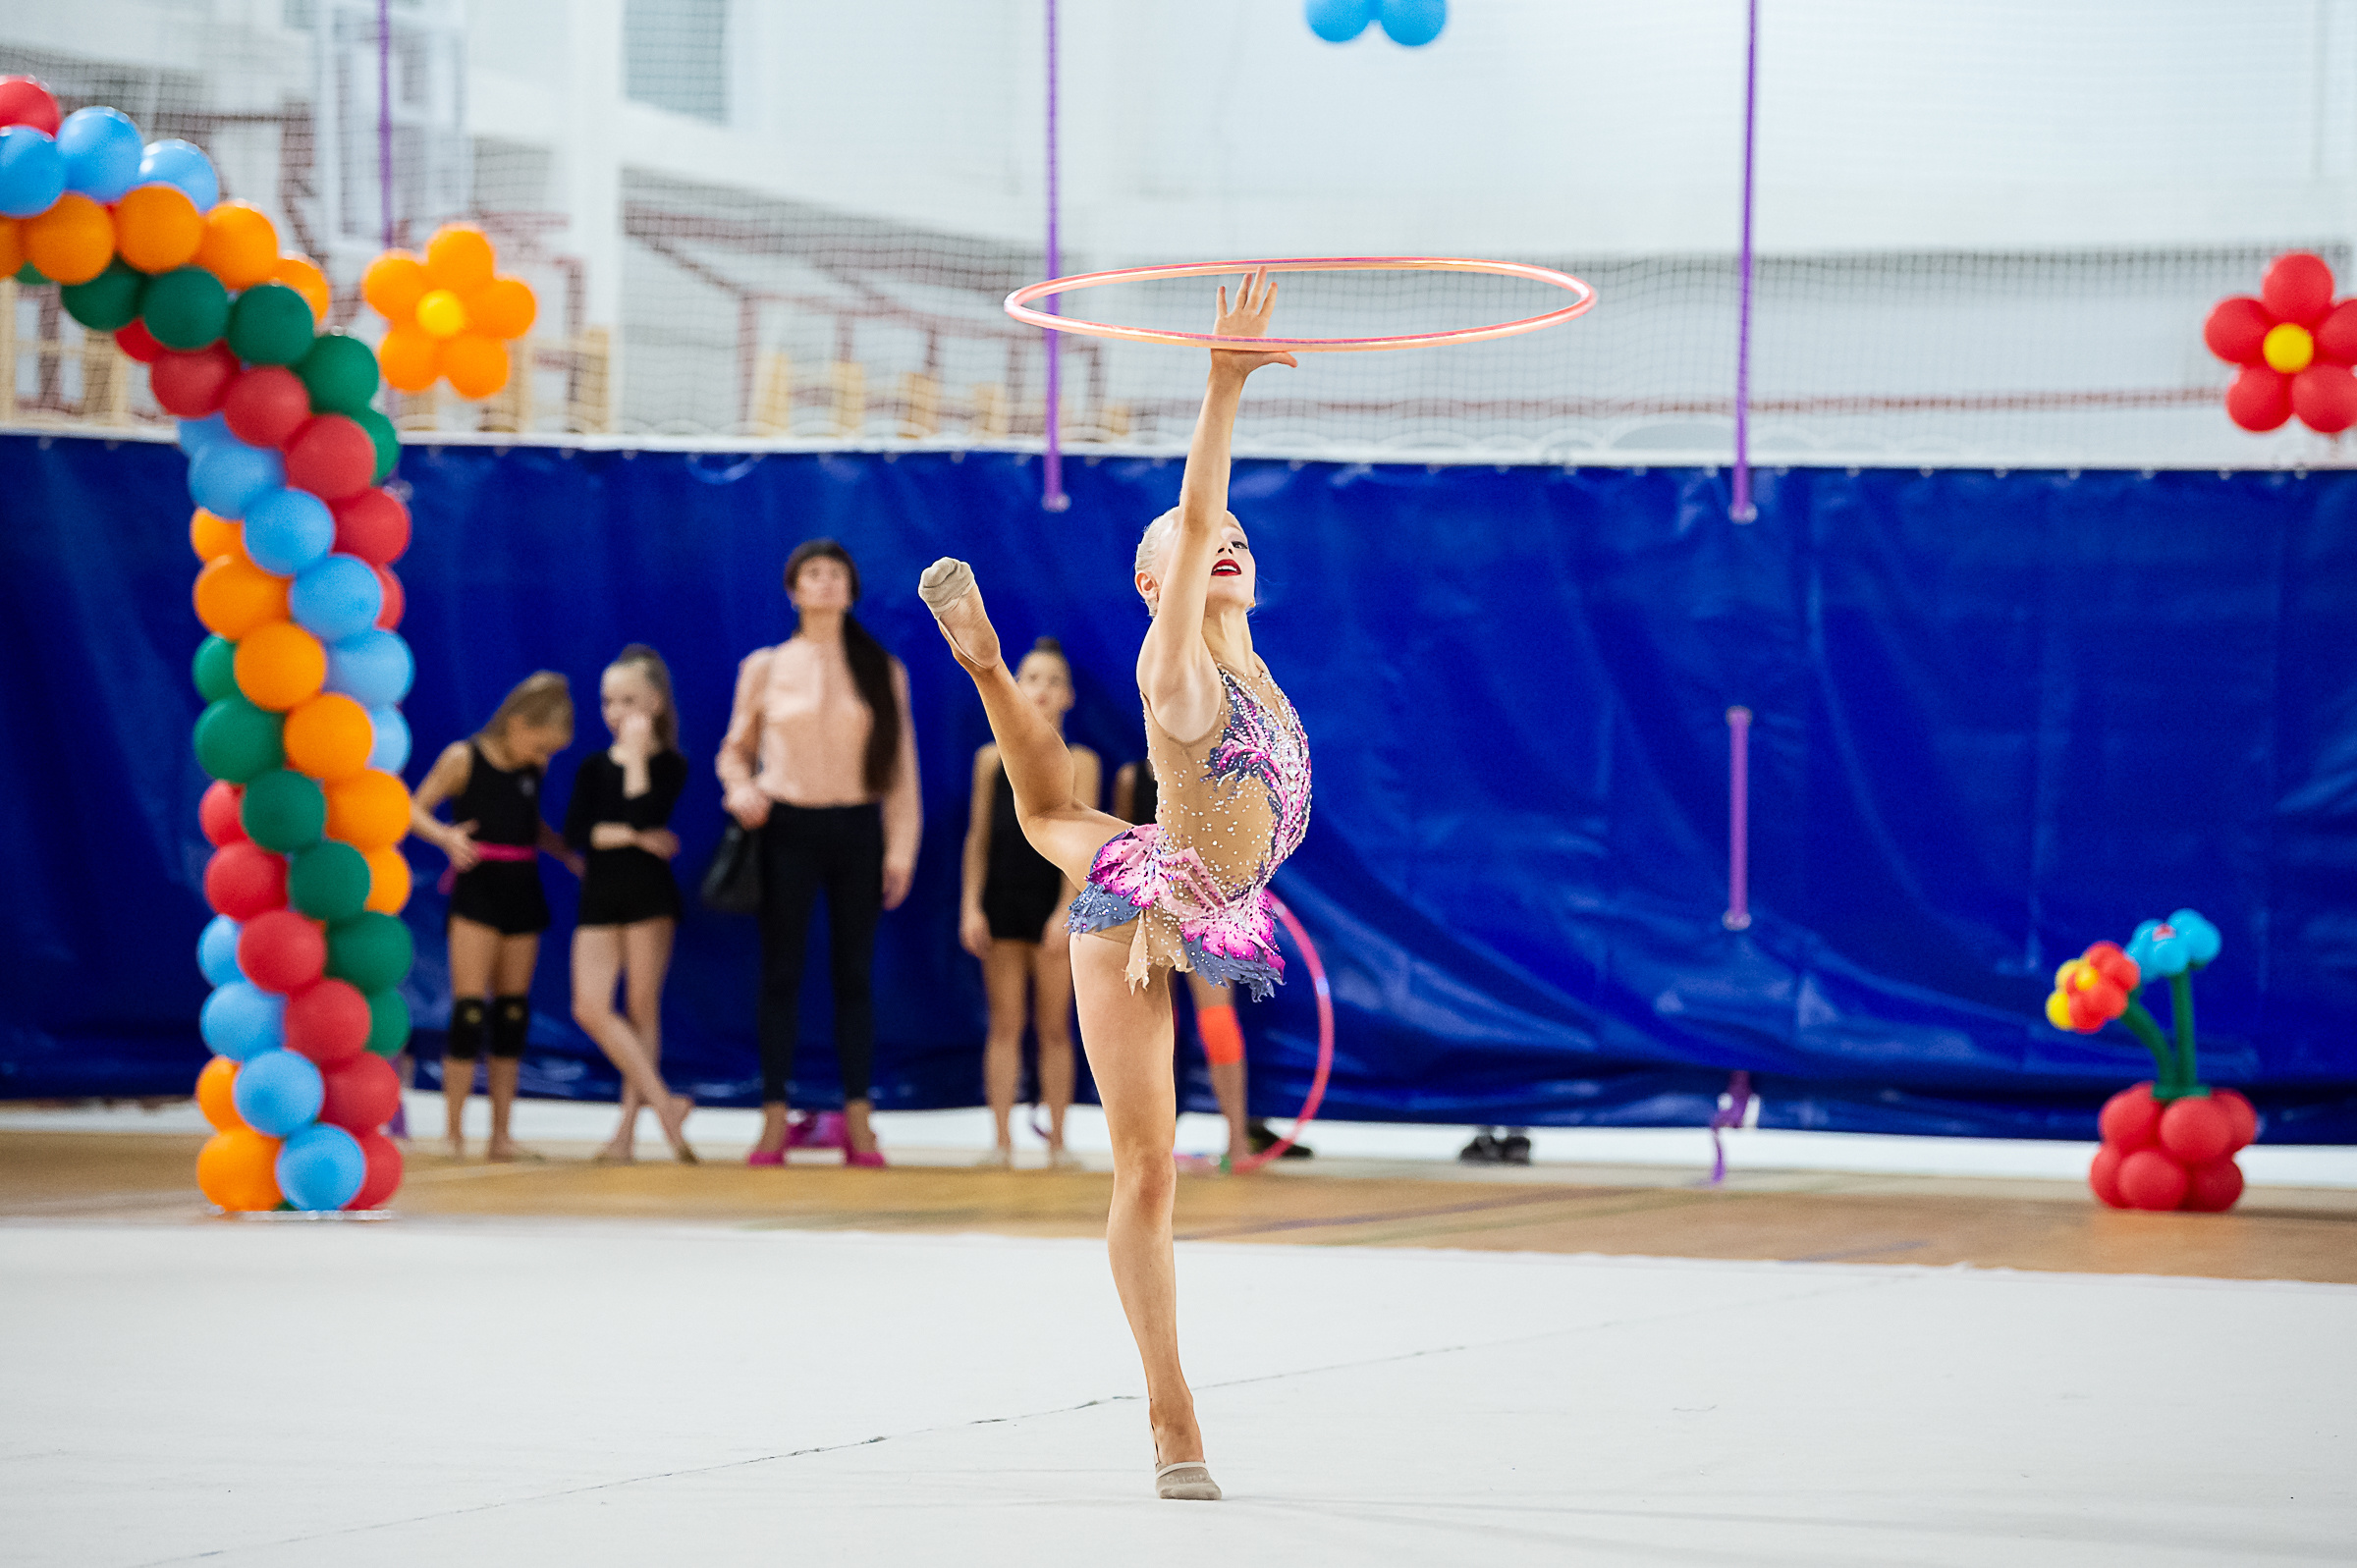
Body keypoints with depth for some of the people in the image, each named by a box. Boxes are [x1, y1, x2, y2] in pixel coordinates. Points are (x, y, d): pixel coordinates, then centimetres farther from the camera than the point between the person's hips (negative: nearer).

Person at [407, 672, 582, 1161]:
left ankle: (501, 1133, 8)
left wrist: (570, 855, 5)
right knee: (469, 1010, -11)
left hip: (521, 892, 6)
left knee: (512, 1011, 5)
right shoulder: (463, 758, -7)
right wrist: (446, 836, -25)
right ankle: (454, 1133, -8)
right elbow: (415, 809, -6)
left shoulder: (534, 770, 8)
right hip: (476, 888, -6)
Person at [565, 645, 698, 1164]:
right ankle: (664, 1105, -5)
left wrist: (636, 752, -13)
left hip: (650, 893, -3)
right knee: (590, 1008, -9)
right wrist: (635, 836, -14)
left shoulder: (670, 765, 0)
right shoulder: (593, 767, 9)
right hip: (600, 895, 3)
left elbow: (644, 815, -19)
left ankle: (629, 1129, 2)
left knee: (642, 1008, 0)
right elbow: (576, 833, -4)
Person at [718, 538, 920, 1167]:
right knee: (781, 974, 0)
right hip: (788, 828, -1)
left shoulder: (881, 671, 8)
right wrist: (740, 790, -11)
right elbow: (735, 750, 12)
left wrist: (901, 848, 0)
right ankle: (774, 1121, 2)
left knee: (854, 973, 2)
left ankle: (858, 1122, 5)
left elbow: (901, 767, 7)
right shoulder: (765, 668, 6)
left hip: (857, 831, 1)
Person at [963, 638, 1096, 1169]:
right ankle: (1003, 1139, 2)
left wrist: (1066, 911, -12)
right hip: (1001, 902, 2)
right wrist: (971, 906, -1)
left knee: (1054, 1029, 2)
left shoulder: (1079, 763, 1)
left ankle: (1057, 1140, 7)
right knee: (1004, 1026, 1)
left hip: (1052, 902, -2)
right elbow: (977, 838, 8)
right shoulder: (992, 760, 7)